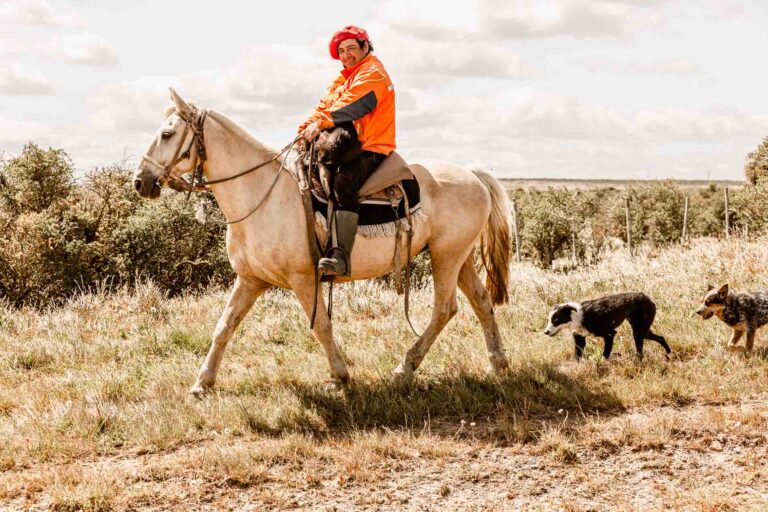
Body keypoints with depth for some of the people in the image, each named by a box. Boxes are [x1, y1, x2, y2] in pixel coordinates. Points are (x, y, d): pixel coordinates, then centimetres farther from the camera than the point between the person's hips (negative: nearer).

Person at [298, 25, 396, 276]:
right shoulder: (344, 79, 25)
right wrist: (306, 127, -6)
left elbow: (349, 106, -20)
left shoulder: (373, 74, -4)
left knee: (343, 181, -34)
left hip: (370, 149, -10)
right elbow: (325, 105, 14)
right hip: (346, 147, 10)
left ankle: (341, 256, -45)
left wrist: (321, 123, -29)